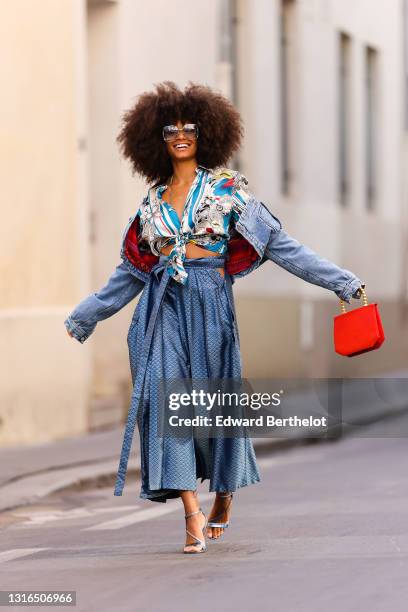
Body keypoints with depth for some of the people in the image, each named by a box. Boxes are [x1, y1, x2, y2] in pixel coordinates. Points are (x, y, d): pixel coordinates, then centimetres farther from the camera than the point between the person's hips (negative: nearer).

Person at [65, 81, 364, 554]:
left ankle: (224, 497, 28)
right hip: (162, 302, 2)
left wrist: (339, 281, -5)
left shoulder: (227, 188, 5)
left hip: (209, 300, -2)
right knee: (166, 394, -11)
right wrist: (85, 315, 26)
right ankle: (193, 515, -13)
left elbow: (277, 243, 1)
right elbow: (132, 271, 22)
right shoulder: (154, 201, 14)